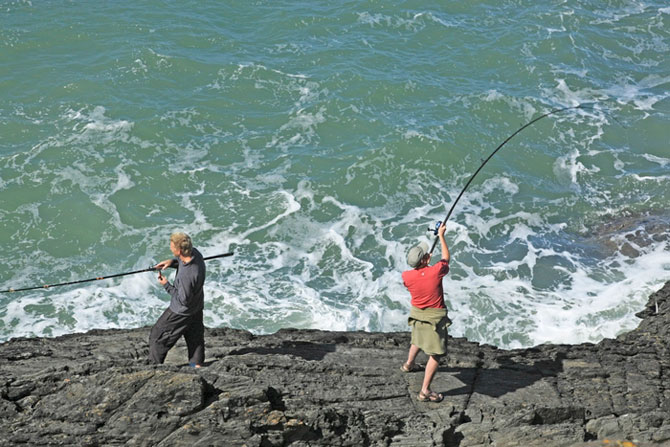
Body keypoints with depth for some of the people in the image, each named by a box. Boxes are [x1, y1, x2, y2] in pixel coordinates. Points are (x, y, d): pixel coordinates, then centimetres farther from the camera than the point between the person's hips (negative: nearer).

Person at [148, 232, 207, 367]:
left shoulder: (186, 275, -40)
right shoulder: (194, 252, -16)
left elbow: (184, 300, -26)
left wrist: (166, 285, -18)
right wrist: (172, 262, -8)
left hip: (182, 312, -8)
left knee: (158, 336, 12)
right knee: (195, 335, 25)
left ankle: (154, 365, 27)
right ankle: (197, 364, 39)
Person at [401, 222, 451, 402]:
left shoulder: (407, 276, -12)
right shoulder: (435, 272, -23)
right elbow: (446, 258, -2)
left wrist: (424, 263, 15)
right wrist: (441, 236, 7)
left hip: (417, 314, 6)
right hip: (434, 316, -6)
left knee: (417, 339, 34)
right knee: (435, 354, -2)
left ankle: (409, 364, 59)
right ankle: (425, 391, -7)